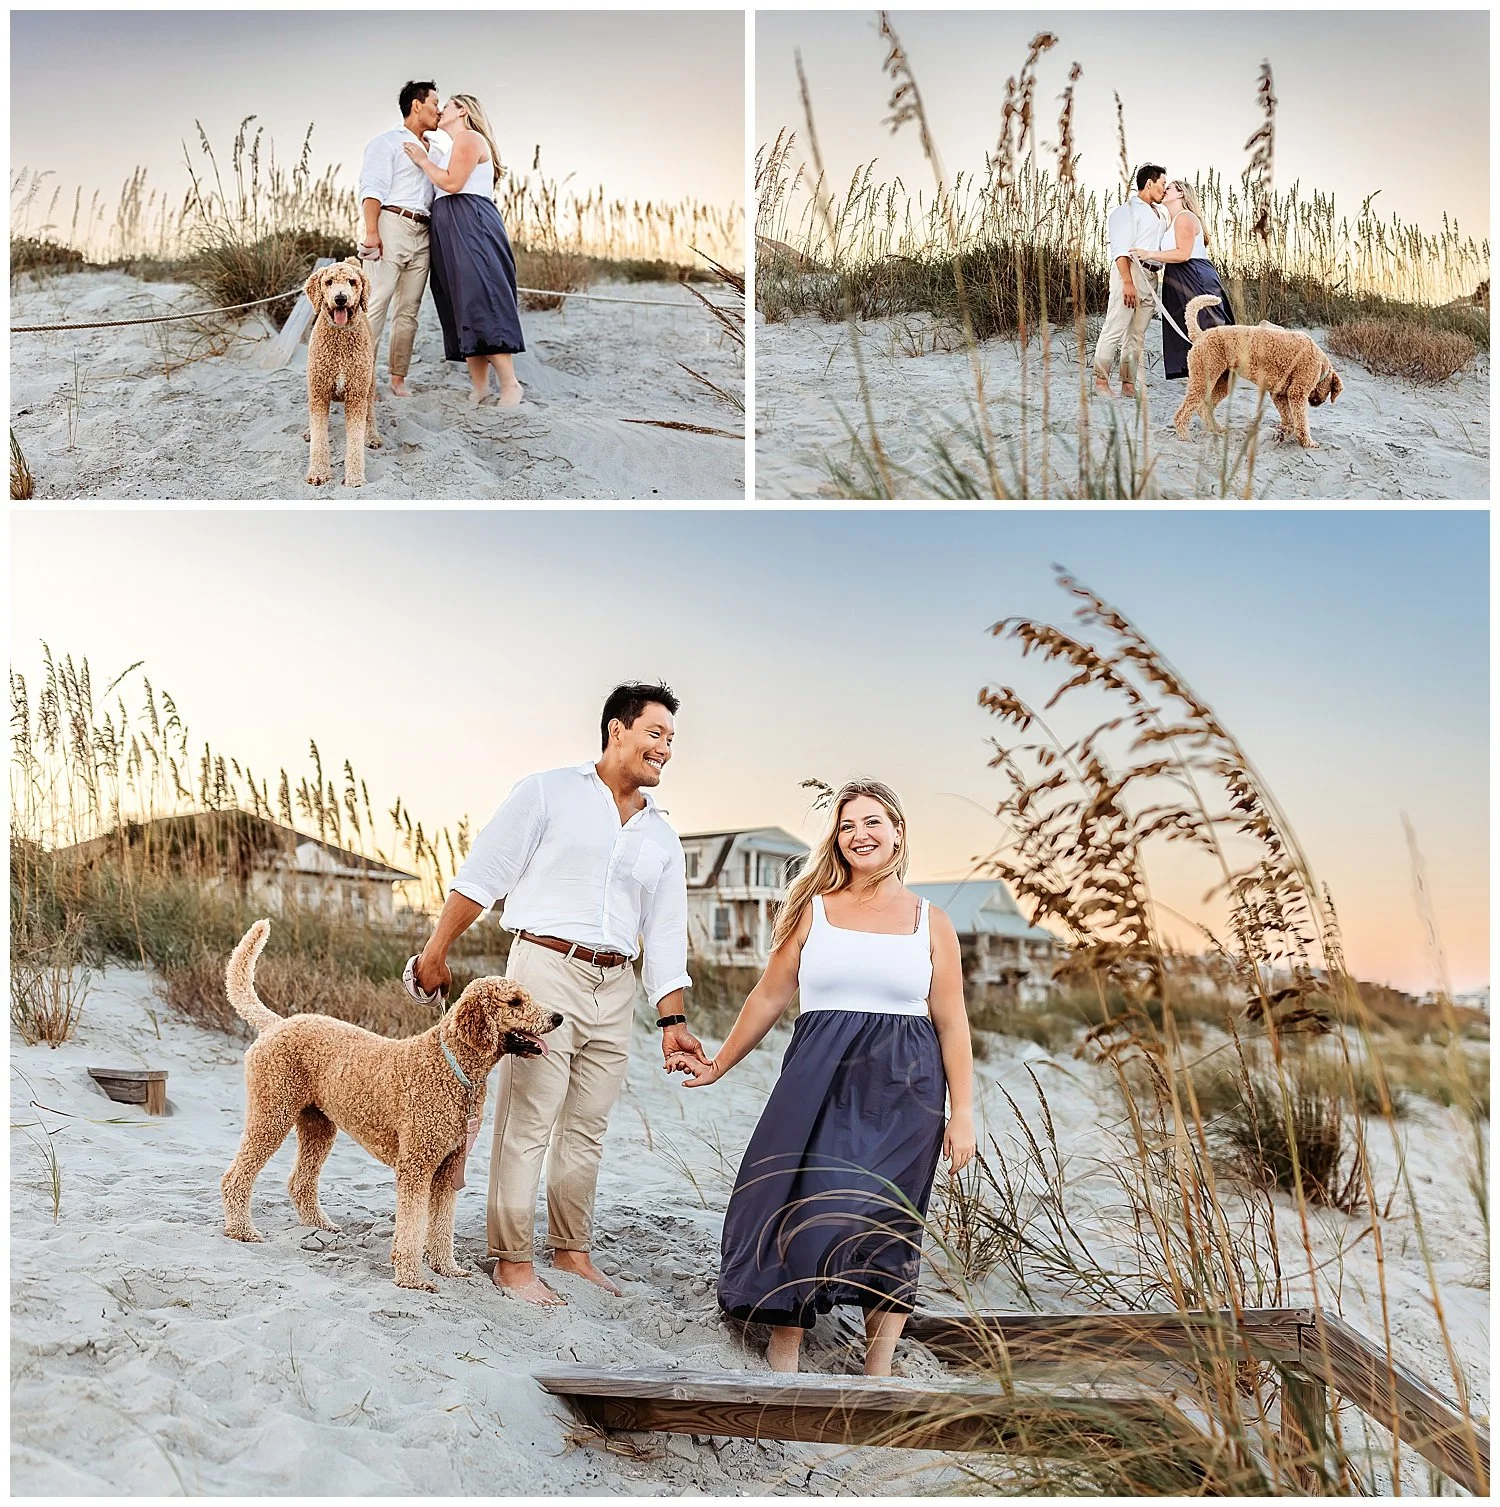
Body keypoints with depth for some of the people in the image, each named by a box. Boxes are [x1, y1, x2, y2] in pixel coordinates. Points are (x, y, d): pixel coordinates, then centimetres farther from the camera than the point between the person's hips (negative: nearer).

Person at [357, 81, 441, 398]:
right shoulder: (388, 142, 5)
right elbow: (372, 187, -7)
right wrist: (371, 230, -18)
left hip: (422, 235, 7)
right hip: (392, 226, -7)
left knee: (408, 310, 2)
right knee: (375, 304, -12)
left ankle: (398, 378, 3)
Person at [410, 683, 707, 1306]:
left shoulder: (661, 838, 14)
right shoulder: (550, 792, 0)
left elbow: (665, 936, 13)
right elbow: (483, 874, -1)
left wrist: (673, 1022, 5)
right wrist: (437, 950, -3)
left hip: (614, 989, 5)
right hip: (546, 971, -5)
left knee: (586, 1130, 12)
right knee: (527, 1125, -4)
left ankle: (572, 1249, 24)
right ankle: (512, 1261, 4)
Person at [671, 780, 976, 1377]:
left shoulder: (931, 924, 7)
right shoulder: (812, 911, 7)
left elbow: (951, 1024, 6)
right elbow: (769, 997, 12)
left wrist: (962, 1113, 2)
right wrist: (718, 1065, 13)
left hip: (903, 1091, 0)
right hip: (819, 1081, 0)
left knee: (887, 1223, 1)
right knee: (800, 1208, -5)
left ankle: (877, 1378, 10)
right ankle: (782, 1367, 7)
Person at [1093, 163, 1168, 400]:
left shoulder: (1156, 213, 23)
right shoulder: (1128, 209, -3)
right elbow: (1121, 249, -13)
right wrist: (1127, 282, -21)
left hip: (1150, 276, 8)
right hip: (1129, 270, -8)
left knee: (1137, 334, 5)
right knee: (1115, 328, -9)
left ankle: (1128, 384, 6)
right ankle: (1100, 380, -5)